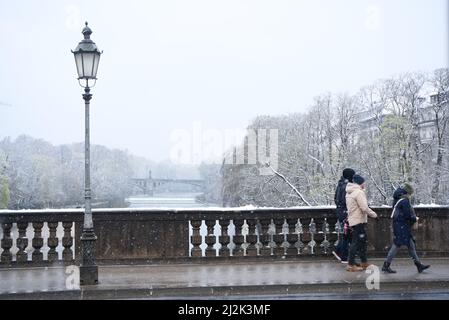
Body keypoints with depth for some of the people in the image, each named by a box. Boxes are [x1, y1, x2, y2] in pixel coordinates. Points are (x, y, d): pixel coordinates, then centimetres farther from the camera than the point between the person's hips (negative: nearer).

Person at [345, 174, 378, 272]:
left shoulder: (349, 193, 14)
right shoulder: (359, 192, -16)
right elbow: (364, 208, -21)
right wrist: (374, 214, -7)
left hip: (352, 220, 10)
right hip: (359, 221, -10)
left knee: (363, 241, 17)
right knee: (356, 242, -4)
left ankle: (364, 263, 25)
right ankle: (351, 265, -1)